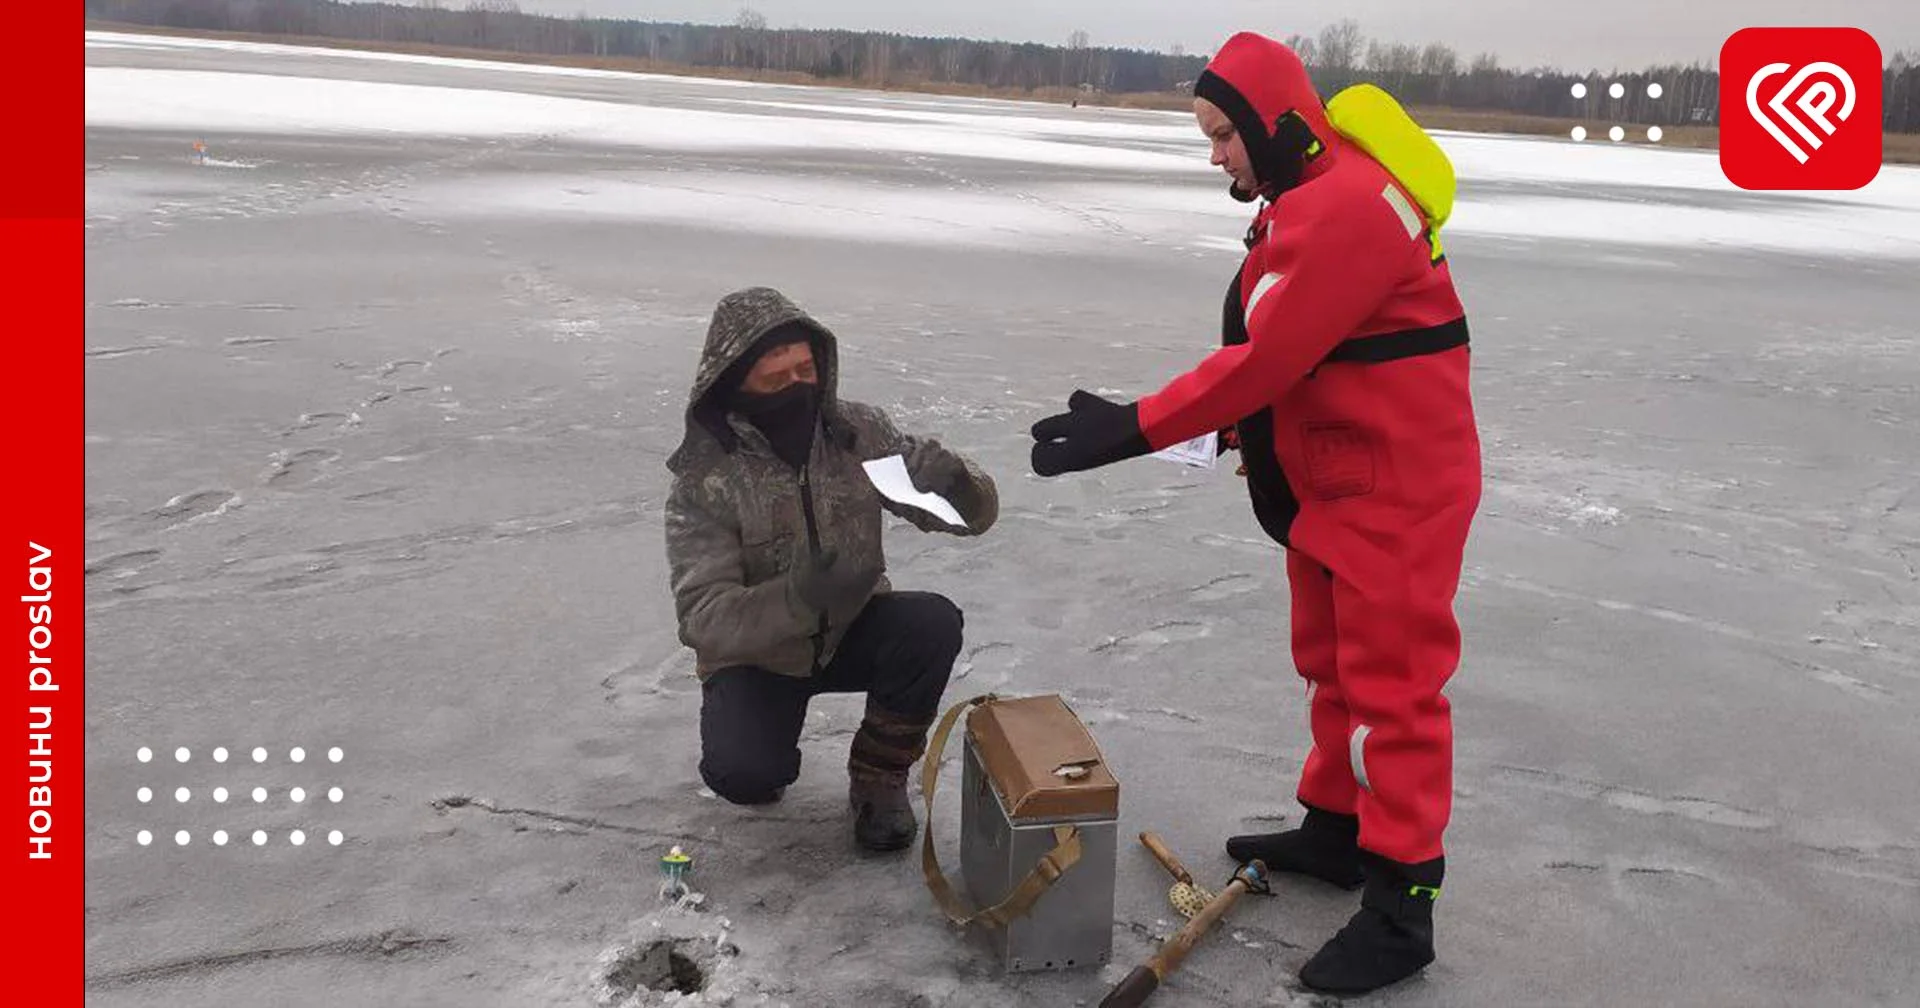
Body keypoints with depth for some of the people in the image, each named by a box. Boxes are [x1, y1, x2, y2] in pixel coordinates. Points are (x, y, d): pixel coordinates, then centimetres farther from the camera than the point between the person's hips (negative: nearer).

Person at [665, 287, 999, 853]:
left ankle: (878, 779, -3)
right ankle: (762, 753, 12)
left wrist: (958, 487, -35)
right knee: (744, 773, -29)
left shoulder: (859, 432, -12)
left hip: (851, 629, 3)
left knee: (934, 625, -28)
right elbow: (703, 618, -27)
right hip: (755, 655, -2)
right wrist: (798, 596, -45)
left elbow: (975, 512, -10)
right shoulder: (705, 477, -20)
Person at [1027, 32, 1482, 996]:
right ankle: (1333, 826, 35)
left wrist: (1130, 429, -25)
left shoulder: (1347, 209, -24)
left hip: (1396, 484, -10)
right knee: (1330, 662, 19)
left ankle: (1400, 904, 5)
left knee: (1391, 682, -4)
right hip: (1331, 477, 10)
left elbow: (1264, 359, -28)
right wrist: (1246, 435, 2)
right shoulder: (1308, 196, 11)